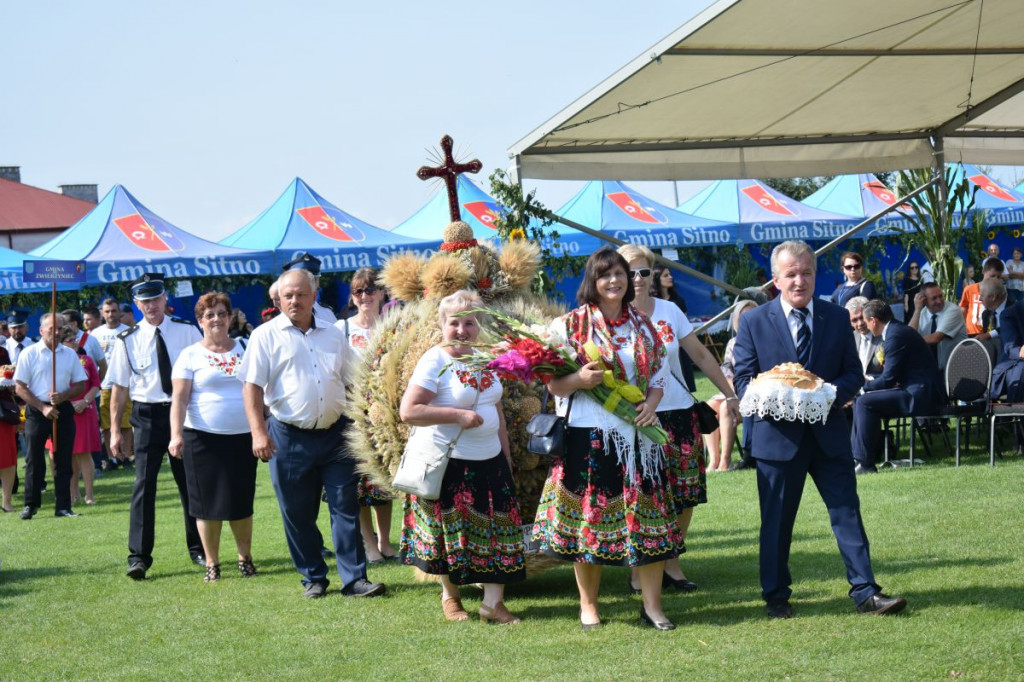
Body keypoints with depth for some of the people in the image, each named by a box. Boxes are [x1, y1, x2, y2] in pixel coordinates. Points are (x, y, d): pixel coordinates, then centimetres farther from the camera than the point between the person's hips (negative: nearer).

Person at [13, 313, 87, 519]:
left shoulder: (70, 354, 7)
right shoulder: (29, 354, -2)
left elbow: (80, 385, 8)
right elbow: (20, 388, -4)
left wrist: (63, 396, -11)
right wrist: (43, 407, -12)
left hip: (63, 409, 3)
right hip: (36, 411, -2)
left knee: (63, 460, 4)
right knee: (34, 459, 1)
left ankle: (63, 506, 9)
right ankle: (30, 505, 10)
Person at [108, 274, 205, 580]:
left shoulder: (187, 332, 0)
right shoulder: (128, 340, 1)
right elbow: (119, 387, 3)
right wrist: (115, 430, 0)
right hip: (147, 417, -1)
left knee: (190, 483, 11)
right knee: (144, 484, -7)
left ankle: (198, 549, 25)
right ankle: (138, 557, -4)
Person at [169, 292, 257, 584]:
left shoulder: (245, 349, 10)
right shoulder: (191, 355, 1)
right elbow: (180, 398, -5)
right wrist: (176, 435, -18)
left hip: (243, 437, 2)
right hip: (203, 439, -2)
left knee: (242, 502, 7)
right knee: (209, 503, 2)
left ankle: (245, 558, 22)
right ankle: (212, 564, 12)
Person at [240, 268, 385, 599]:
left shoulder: (333, 335, 12)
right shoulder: (266, 336, 0)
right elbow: (252, 387, -6)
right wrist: (258, 432, -16)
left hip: (335, 434, 2)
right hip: (289, 438, -2)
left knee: (345, 508, 0)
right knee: (298, 514, 5)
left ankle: (354, 579, 3)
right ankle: (313, 578, 17)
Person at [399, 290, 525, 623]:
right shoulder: (435, 361, -11)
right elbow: (408, 411, -19)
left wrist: (506, 454, 18)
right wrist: (458, 415, -20)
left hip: (490, 460, 6)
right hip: (448, 461, -6)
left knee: (498, 530, 2)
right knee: (451, 533, 3)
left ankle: (493, 602, 8)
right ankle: (450, 596, 22)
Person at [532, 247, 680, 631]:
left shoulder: (643, 326, 12)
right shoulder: (570, 325, 0)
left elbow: (659, 375, 15)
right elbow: (554, 384, 0)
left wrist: (652, 404, -5)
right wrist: (580, 379, -20)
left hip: (637, 433, 3)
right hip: (587, 433, -3)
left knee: (647, 514, 1)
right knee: (588, 514, 0)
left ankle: (652, 605, 7)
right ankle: (588, 605, 13)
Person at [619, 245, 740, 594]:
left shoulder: (669, 310, 6)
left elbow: (701, 355, 12)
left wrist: (730, 395, 12)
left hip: (679, 412, 4)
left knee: (686, 493, 5)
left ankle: (671, 562, 20)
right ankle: (639, 568, 12)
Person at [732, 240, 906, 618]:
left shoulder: (837, 318, 7)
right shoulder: (754, 322, 1)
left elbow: (854, 372, 7)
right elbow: (743, 379, 1)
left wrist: (831, 393, -15)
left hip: (829, 434, 2)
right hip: (778, 434, -1)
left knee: (847, 511, 0)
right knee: (776, 520, 6)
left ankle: (865, 591, 4)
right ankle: (776, 596, 18)